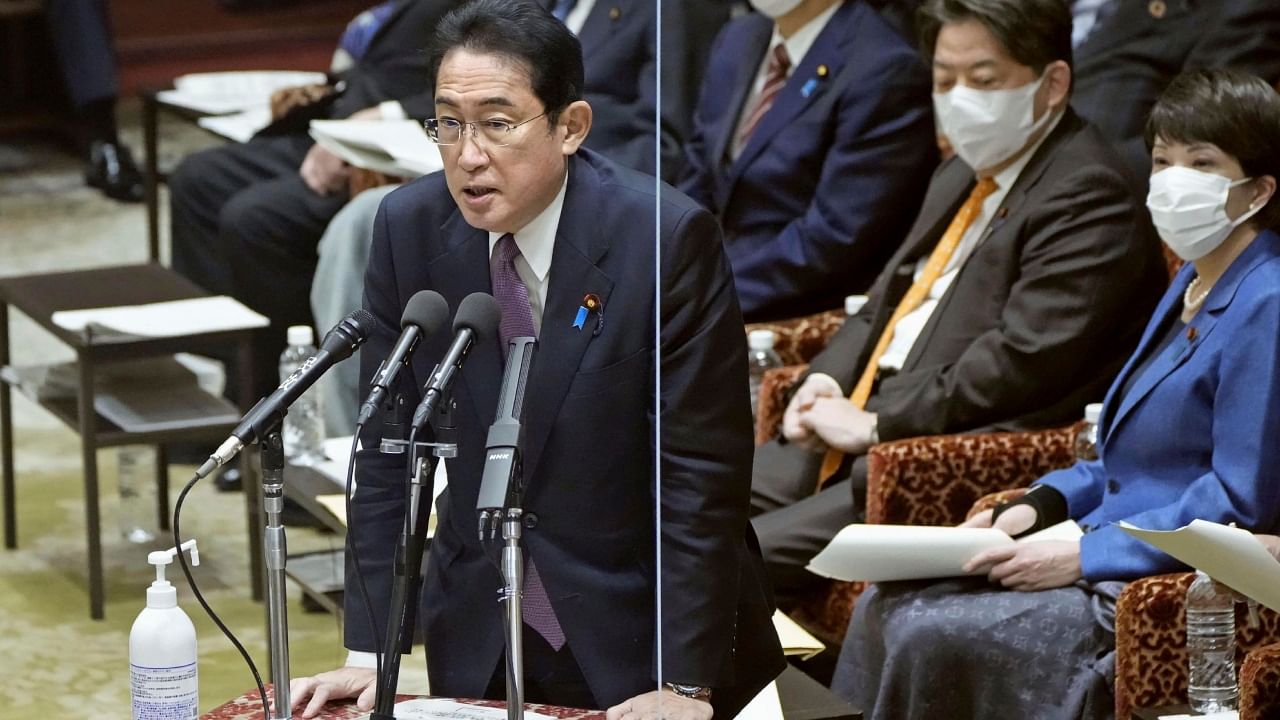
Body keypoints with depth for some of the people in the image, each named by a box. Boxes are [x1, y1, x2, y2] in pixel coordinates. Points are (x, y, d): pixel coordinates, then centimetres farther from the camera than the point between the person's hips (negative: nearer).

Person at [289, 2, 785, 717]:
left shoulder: (668, 236, -19)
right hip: (478, 643, 4)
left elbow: (703, 472, -18)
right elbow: (387, 450, -2)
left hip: (640, 631, -3)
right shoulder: (408, 227, -7)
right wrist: (368, 651, -7)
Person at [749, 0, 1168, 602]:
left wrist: (876, 423, -17)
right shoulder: (963, 177, 21)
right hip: (861, 433, 10)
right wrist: (826, 380, 6)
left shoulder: (1088, 195, -11)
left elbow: (1024, 359, -20)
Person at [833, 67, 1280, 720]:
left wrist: (1083, 554, -20)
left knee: (936, 636, -21)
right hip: (1101, 550, 10)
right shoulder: (1193, 284, 15)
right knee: (886, 606, -4)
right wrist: (1041, 505, 7)